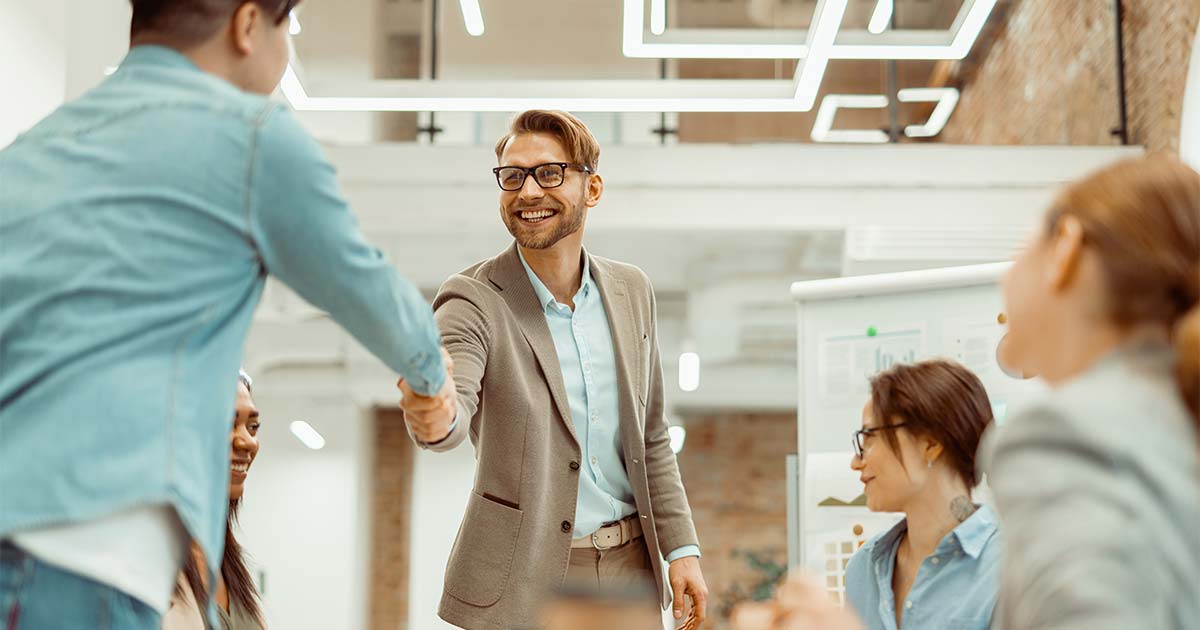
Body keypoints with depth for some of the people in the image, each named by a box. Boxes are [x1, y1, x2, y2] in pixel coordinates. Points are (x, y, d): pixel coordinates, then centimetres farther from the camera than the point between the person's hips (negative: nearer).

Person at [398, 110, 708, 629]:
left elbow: (650, 436, 12)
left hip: (629, 571, 4)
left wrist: (682, 547, 6)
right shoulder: (474, 300, -10)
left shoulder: (631, 291, 5)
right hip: (521, 585, -4)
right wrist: (434, 419, -51)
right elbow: (455, 402, -29)